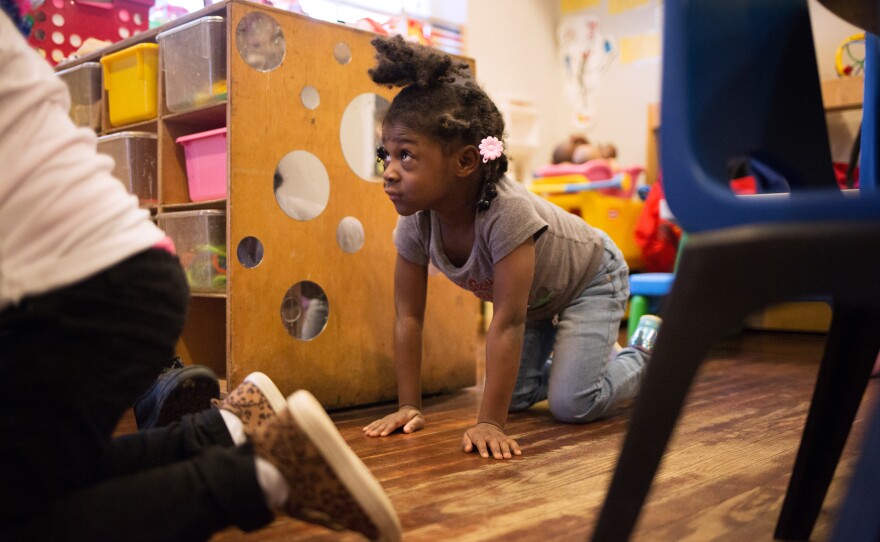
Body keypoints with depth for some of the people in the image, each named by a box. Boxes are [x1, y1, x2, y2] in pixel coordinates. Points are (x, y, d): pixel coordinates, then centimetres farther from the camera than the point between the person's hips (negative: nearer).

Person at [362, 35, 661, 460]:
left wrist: (489, 423, -39)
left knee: (571, 404, -14)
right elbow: (408, 317, -17)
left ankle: (644, 353, 14)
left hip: (590, 276, -6)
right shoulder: (415, 221, -24)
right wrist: (409, 406, -18)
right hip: (532, 297, 6)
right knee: (515, 397, 3)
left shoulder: (507, 212, -43)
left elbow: (507, 323, -42)